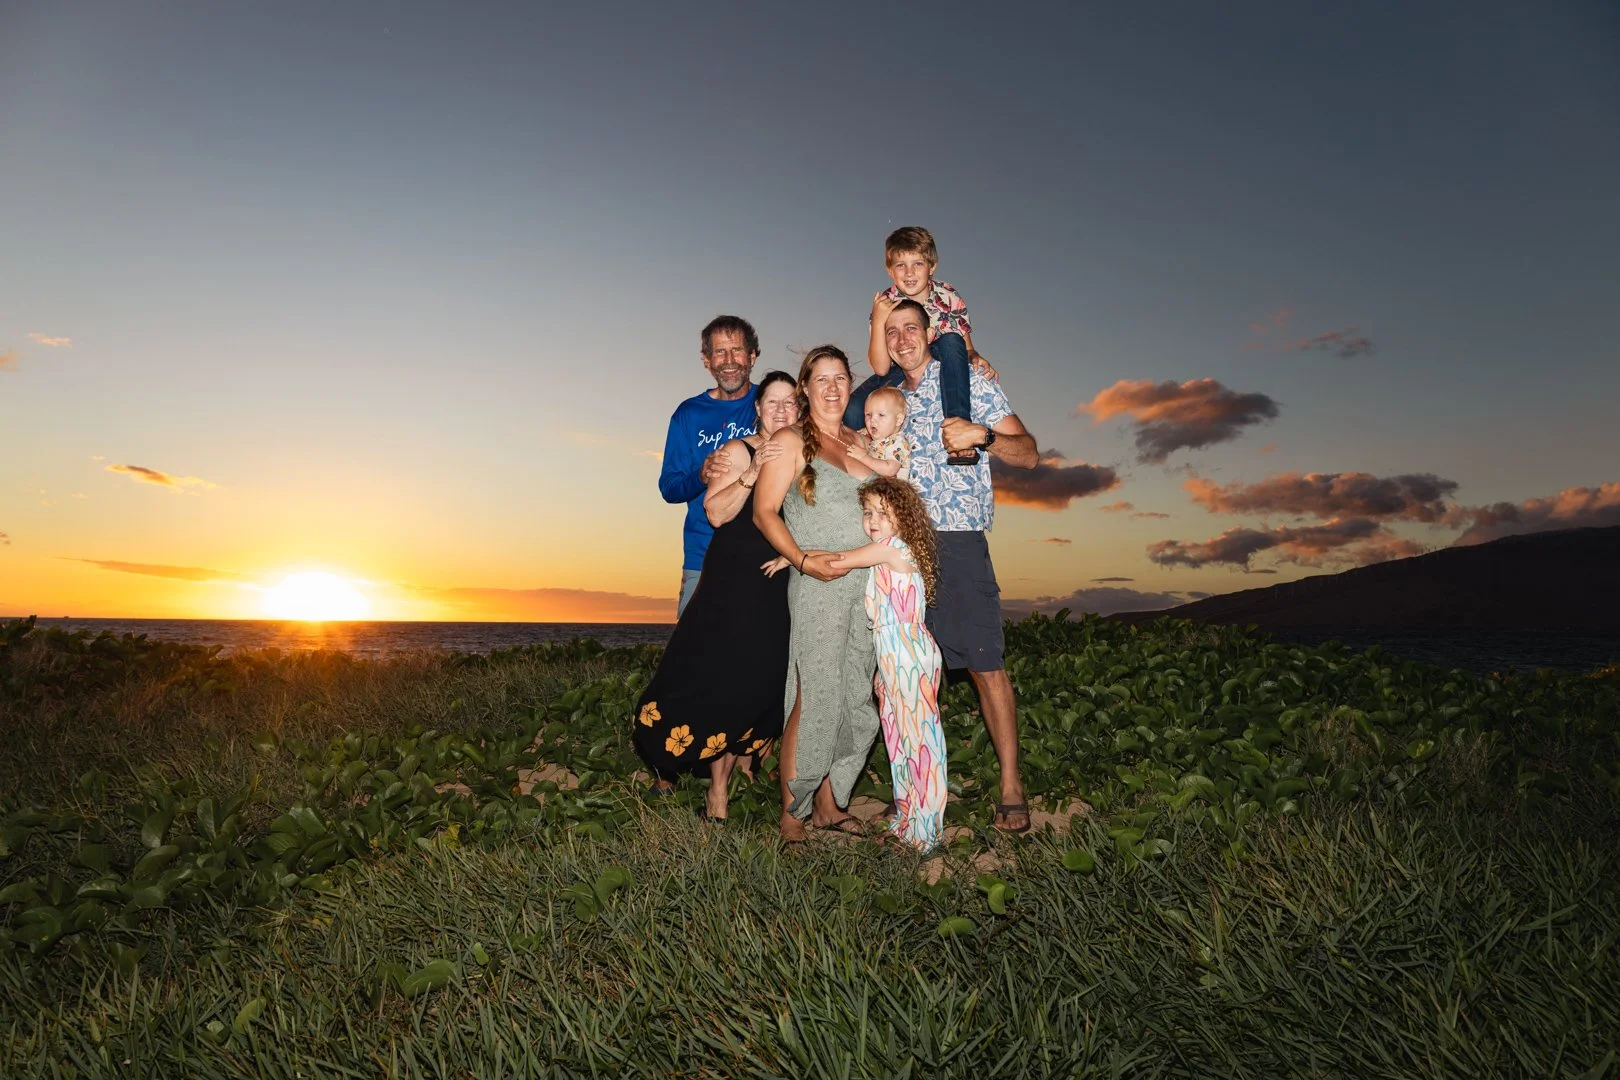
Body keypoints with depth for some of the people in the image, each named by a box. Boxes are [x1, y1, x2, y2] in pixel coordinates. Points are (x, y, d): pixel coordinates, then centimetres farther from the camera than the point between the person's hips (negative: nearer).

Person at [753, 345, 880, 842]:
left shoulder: (860, 442, 16)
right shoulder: (791, 440, 0)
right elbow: (764, 511, -6)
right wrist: (802, 560, -16)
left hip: (866, 587, 6)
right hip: (817, 587, -6)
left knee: (855, 699, 9)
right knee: (814, 701, -6)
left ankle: (829, 803, 22)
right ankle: (792, 811, 8)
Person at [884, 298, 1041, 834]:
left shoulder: (970, 382, 5)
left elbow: (1028, 454, 0)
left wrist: (982, 434, -18)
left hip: (957, 541, -4)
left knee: (985, 666, -5)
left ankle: (1011, 787, 6)